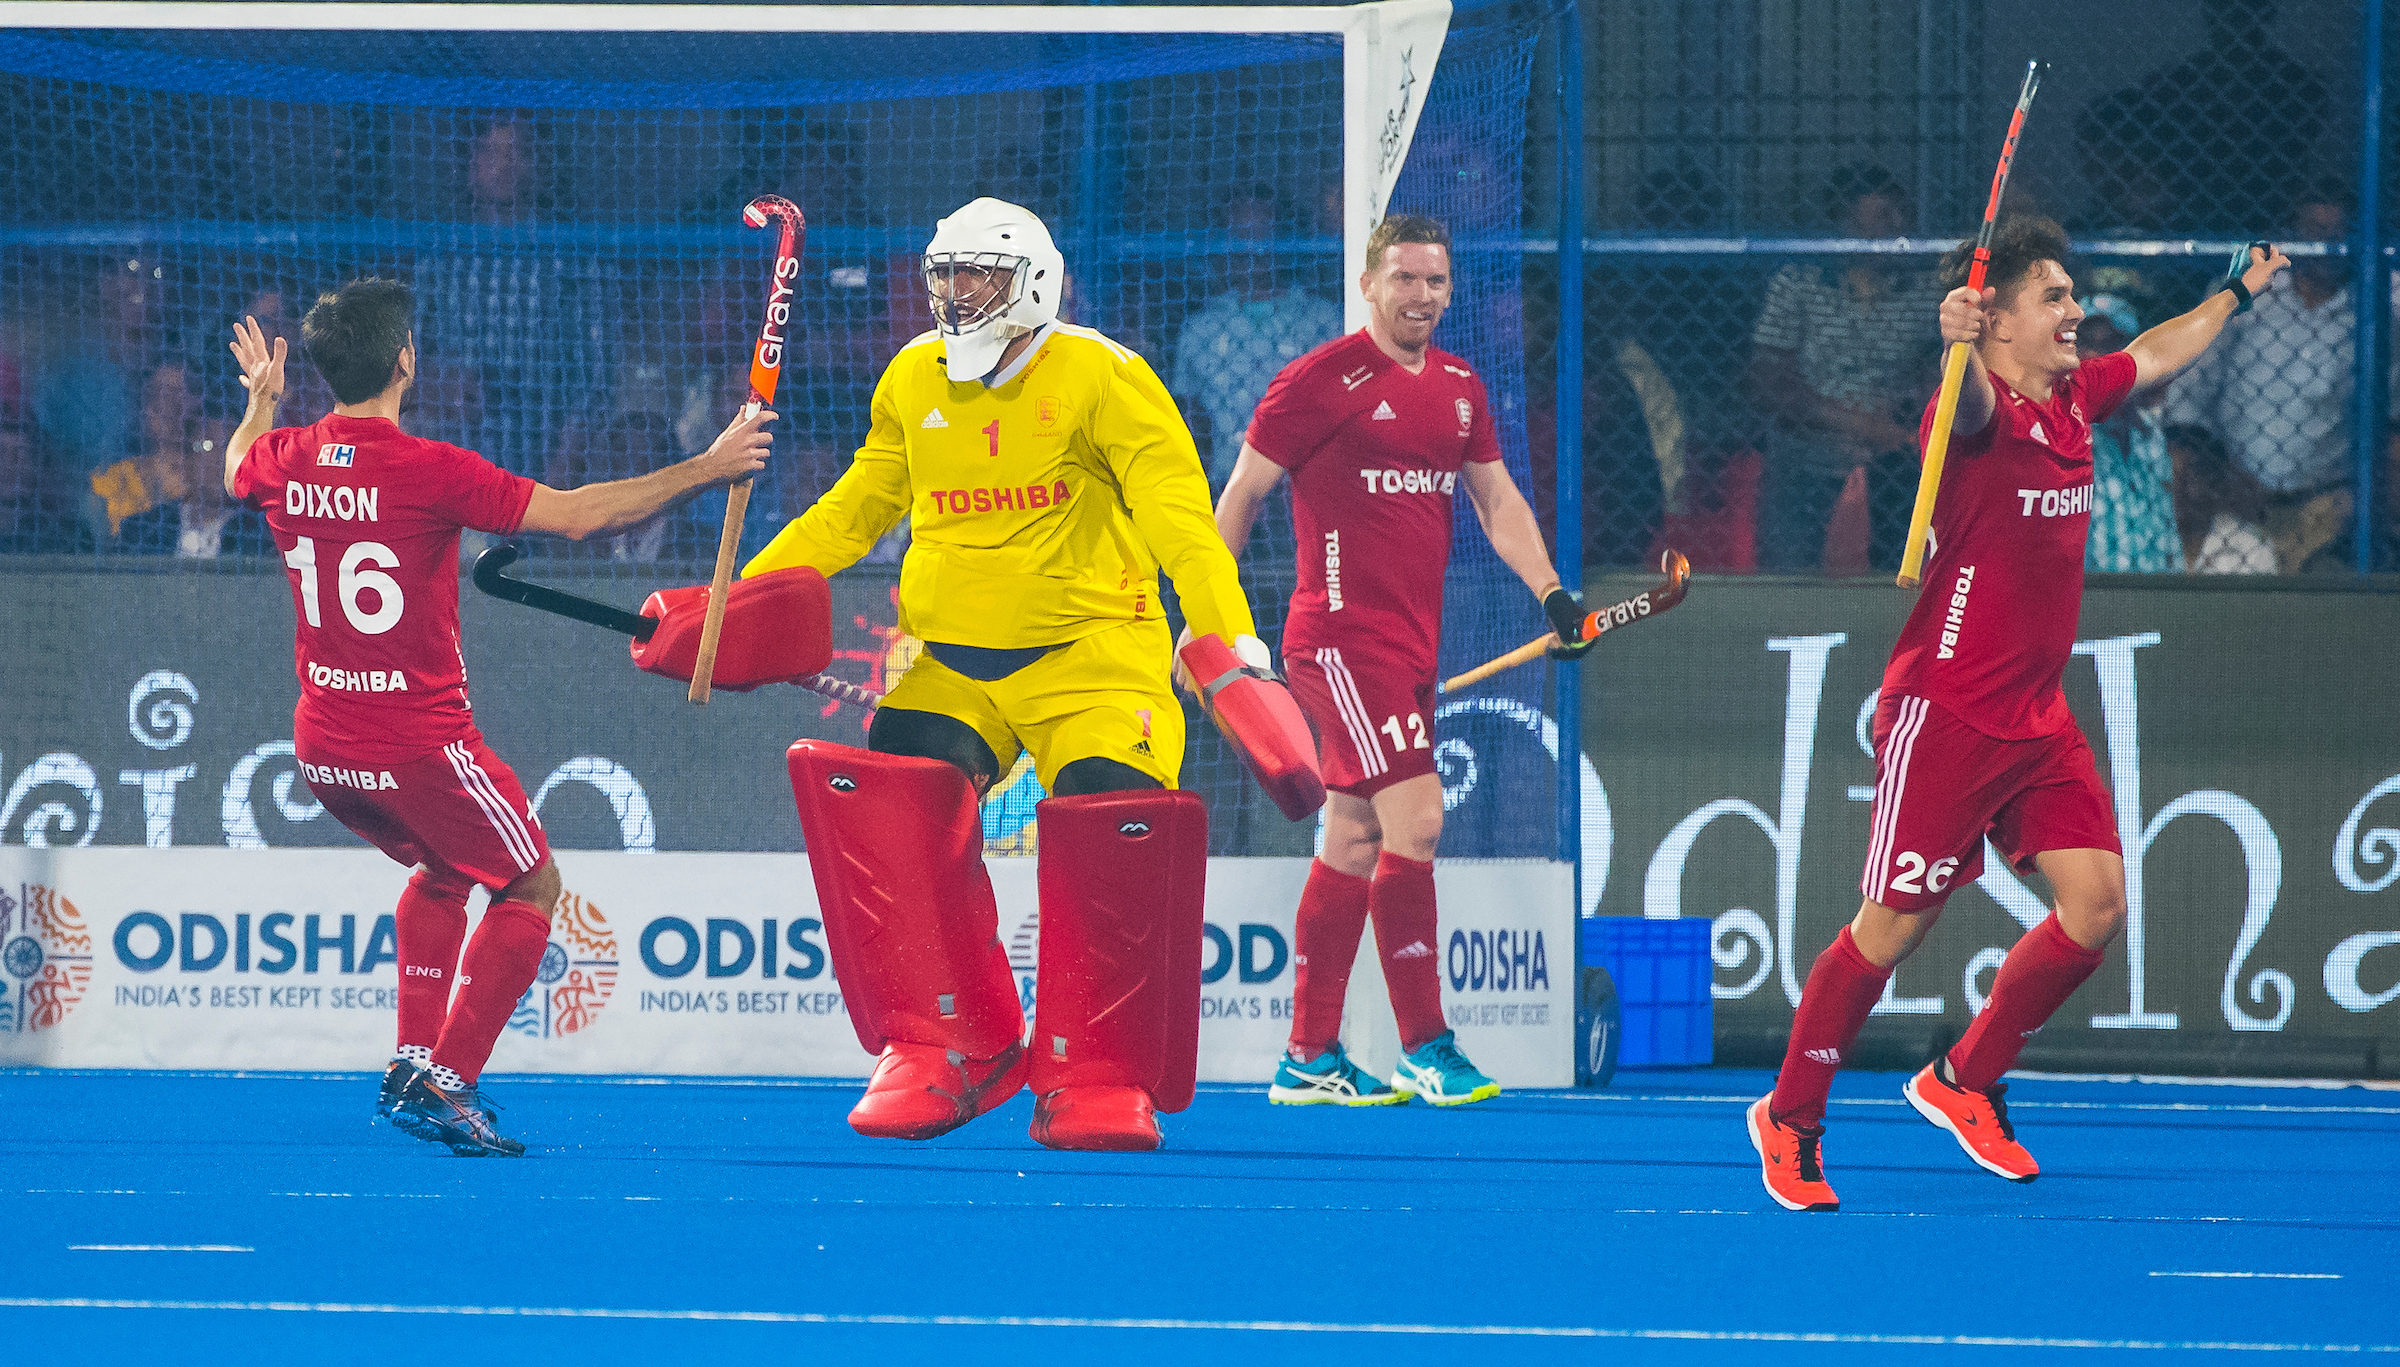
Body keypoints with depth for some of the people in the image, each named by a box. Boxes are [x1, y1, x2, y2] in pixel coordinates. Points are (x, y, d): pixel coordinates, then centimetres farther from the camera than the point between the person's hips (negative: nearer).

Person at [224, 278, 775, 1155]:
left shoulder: (282, 459, -2)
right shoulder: (429, 471, -20)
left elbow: (237, 474, 24)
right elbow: (576, 516, -18)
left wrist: (260, 398, 45)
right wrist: (708, 468, -10)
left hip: (323, 751, 7)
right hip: (418, 744, -7)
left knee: (443, 870, 31)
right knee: (530, 887, 10)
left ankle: (413, 1064, 22)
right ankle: (442, 1083, -2)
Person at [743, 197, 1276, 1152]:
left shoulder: (1102, 379, -7)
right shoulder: (914, 383, 10)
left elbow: (1176, 513, -14)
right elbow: (856, 508, 22)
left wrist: (1226, 634, -27)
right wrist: (750, 592, 13)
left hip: (1089, 657, -4)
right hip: (952, 667, 4)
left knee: (1111, 826, -24)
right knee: (887, 813, -20)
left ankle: (1097, 1076, -8)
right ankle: (948, 1046, -7)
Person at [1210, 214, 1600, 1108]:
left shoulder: (1460, 389, 13)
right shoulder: (1324, 380, -8)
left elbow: (1497, 499, 16)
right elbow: (1242, 493, -3)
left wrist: (1549, 590, 0)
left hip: (1411, 645, 8)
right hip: (1341, 634, -8)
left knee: (1355, 841, 10)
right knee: (1415, 819, -16)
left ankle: (1308, 1059, 15)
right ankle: (1424, 1048, -12)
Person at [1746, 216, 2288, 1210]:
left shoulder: (2074, 399, 9)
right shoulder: (1983, 410, -16)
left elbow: (2157, 353, 30)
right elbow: (1970, 403, -41)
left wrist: (2241, 294, 43)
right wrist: (1958, 345, -64)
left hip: (2037, 718, 8)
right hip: (1945, 712, -8)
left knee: (2097, 900, -1)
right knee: (1894, 926, -4)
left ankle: (1965, 1082, 16)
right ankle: (1789, 1119, 11)